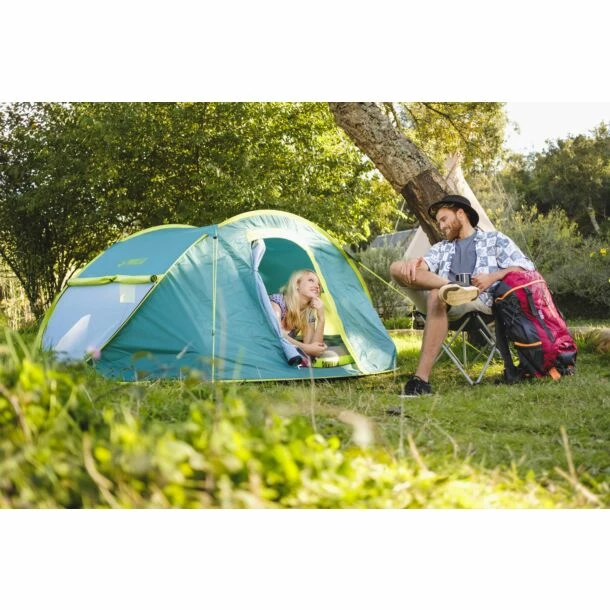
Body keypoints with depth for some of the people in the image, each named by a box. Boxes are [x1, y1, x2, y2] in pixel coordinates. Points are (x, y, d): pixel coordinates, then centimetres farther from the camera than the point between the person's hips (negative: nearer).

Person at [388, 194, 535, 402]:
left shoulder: (494, 239, 24)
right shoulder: (442, 248, 35)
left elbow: (526, 267, 11)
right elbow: (425, 263, 13)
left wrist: (493, 277, -6)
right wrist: (414, 262, -13)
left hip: (478, 301, -5)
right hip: (441, 300, 5)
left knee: (437, 295, -40)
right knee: (397, 267, -16)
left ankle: (421, 380, -45)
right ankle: (450, 287, -37)